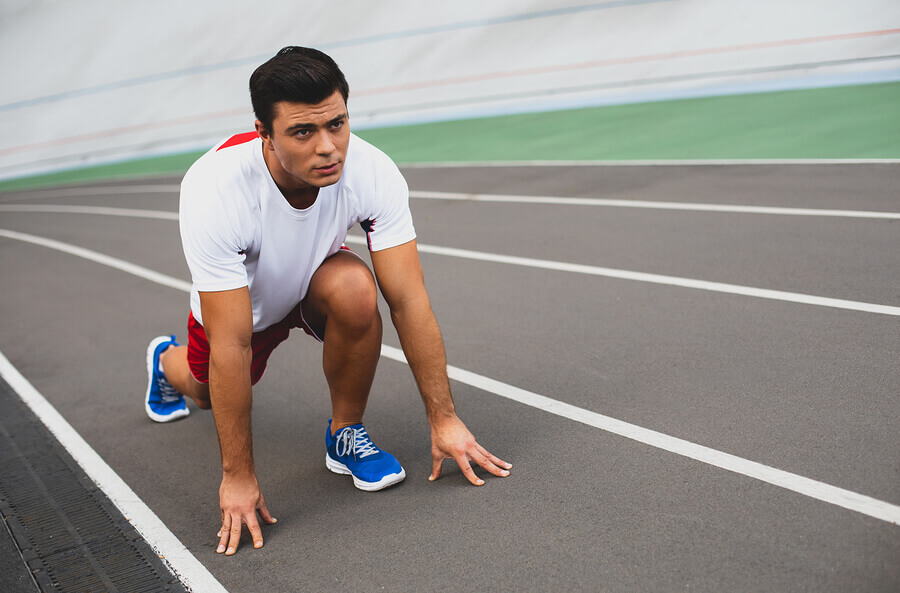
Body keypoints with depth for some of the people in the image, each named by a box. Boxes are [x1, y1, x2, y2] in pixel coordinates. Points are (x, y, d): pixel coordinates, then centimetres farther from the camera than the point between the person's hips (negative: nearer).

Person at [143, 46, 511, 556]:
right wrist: (238, 476, -31)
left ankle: (346, 435, -8)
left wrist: (444, 419, -29)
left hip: (317, 284, 1)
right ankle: (168, 362, 56)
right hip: (238, 301, 0)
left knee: (354, 289, -33)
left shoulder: (374, 173, -34)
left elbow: (409, 300, -29)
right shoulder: (214, 192, -40)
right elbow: (232, 348, -37)